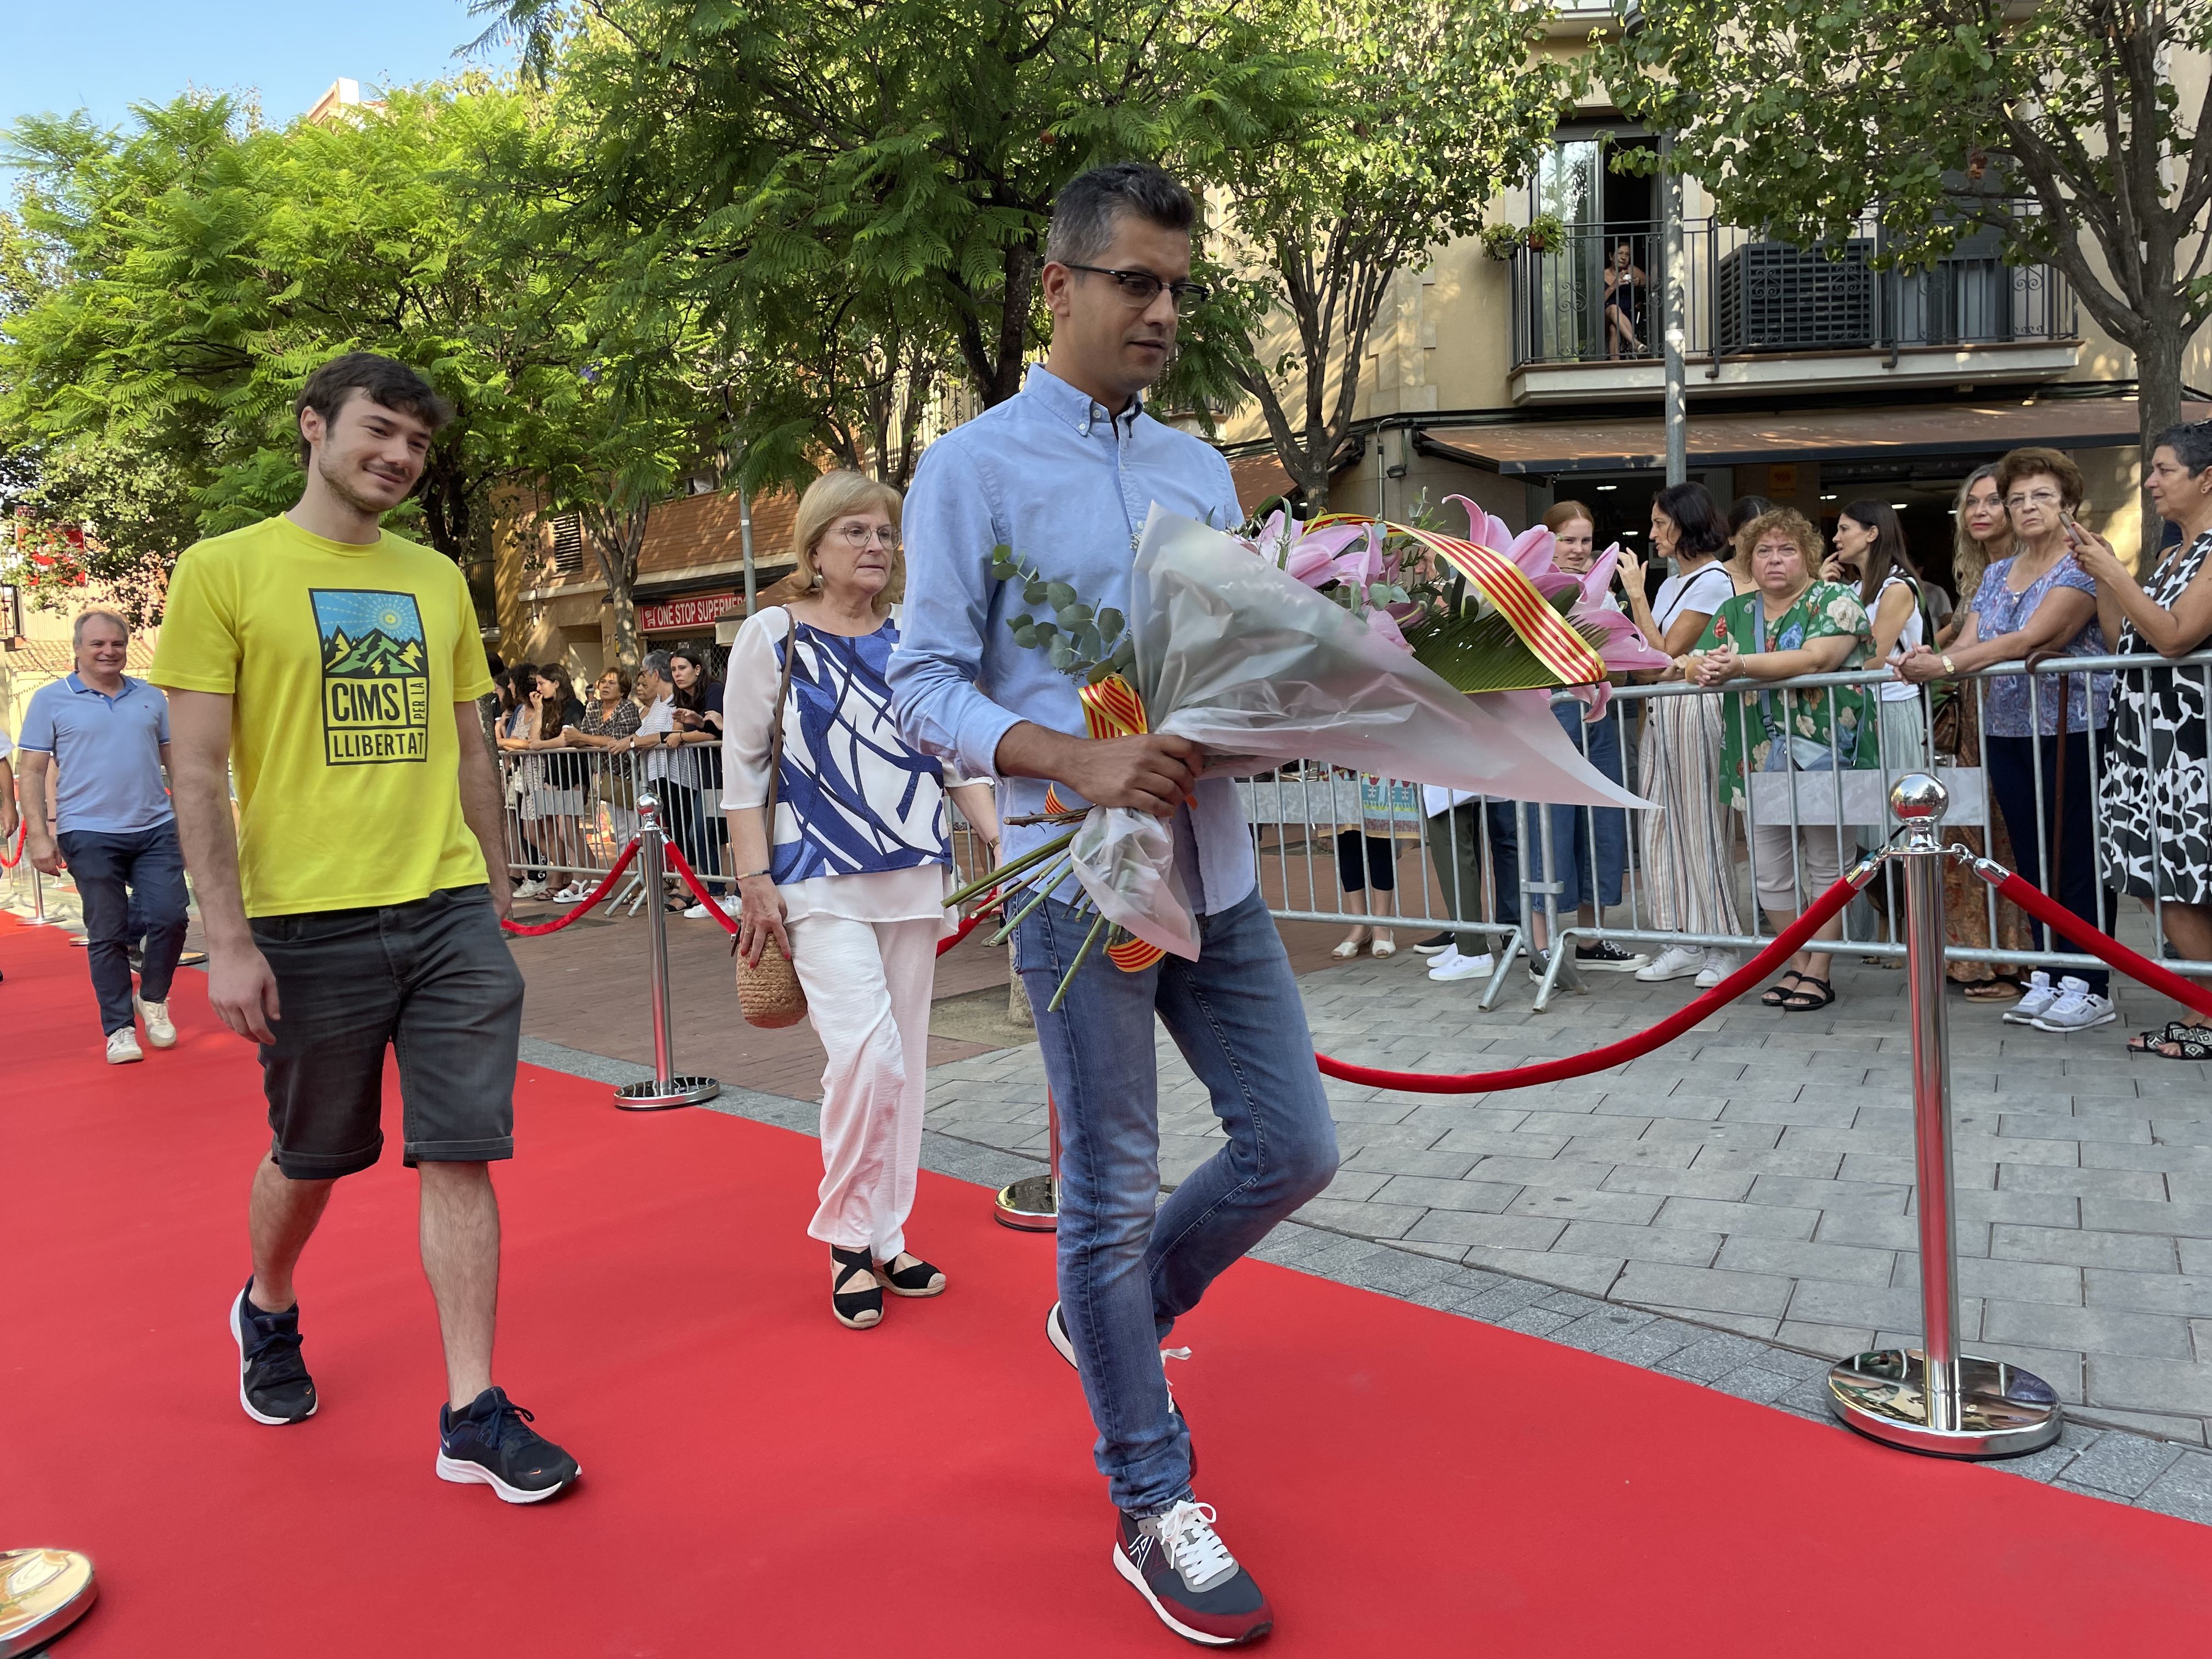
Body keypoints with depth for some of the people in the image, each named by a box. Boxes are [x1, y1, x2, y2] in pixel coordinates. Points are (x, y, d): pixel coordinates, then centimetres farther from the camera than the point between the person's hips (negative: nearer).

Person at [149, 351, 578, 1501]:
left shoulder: (437, 580, 11)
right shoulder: (225, 571, -3)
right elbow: (197, 773, -6)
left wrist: (493, 894, 13)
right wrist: (229, 939, -11)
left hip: (449, 917, 3)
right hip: (309, 924, -3)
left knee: (461, 1155, 0)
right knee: (311, 1158, 14)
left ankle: (474, 1415, 8)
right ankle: (266, 1314, 45)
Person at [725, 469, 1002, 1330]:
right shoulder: (772, 636, 1)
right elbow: (742, 766, 0)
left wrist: (1003, 840, -1)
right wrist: (755, 881, -6)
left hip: (916, 878, 5)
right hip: (821, 879, -4)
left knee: (904, 1064, 8)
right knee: (866, 1053, -16)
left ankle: (886, 1237, 23)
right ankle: (848, 1237, 5)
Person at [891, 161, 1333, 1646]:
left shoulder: (1201, 468, 15)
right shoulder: (973, 468, -3)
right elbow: (925, 685, -7)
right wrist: (1082, 761, -22)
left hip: (1215, 867, 6)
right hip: (1082, 875, -6)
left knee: (1297, 1143, 9)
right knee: (1116, 1186, 3)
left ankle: (1114, 1314, 36)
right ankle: (1155, 1508, 21)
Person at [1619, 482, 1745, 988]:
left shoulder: (1713, 581, -9)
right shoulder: (1672, 582, 16)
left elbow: (1666, 652, -14)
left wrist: (1637, 593, -9)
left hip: (1696, 709, -9)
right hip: (1663, 709, 9)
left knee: (1703, 827, -3)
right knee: (1665, 826, 7)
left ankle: (1722, 946, 5)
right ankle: (1685, 944, 12)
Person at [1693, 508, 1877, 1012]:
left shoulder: (1835, 601, -2)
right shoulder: (1735, 612, 14)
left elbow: (1817, 658, -19)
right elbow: (1697, 663, 6)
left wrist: (1740, 665, -25)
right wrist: (1704, 670, -19)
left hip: (1823, 756, -5)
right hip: (1758, 761, 5)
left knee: (1825, 867, 3)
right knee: (1770, 873, 7)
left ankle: (1819, 973, 9)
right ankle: (1797, 965, 20)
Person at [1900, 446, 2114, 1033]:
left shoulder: (2082, 567, -7)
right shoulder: (1996, 575, 15)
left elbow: (2032, 638, -20)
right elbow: (1967, 644, 5)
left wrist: (1947, 664, -30)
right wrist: (1931, 661, -19)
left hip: (2069, 729, -6)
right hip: (2007, 730, 7)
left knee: (2074, 857, -4)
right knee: (2030, 855, 9)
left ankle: (2091, 988, 3)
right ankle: (2047, 977, 17)